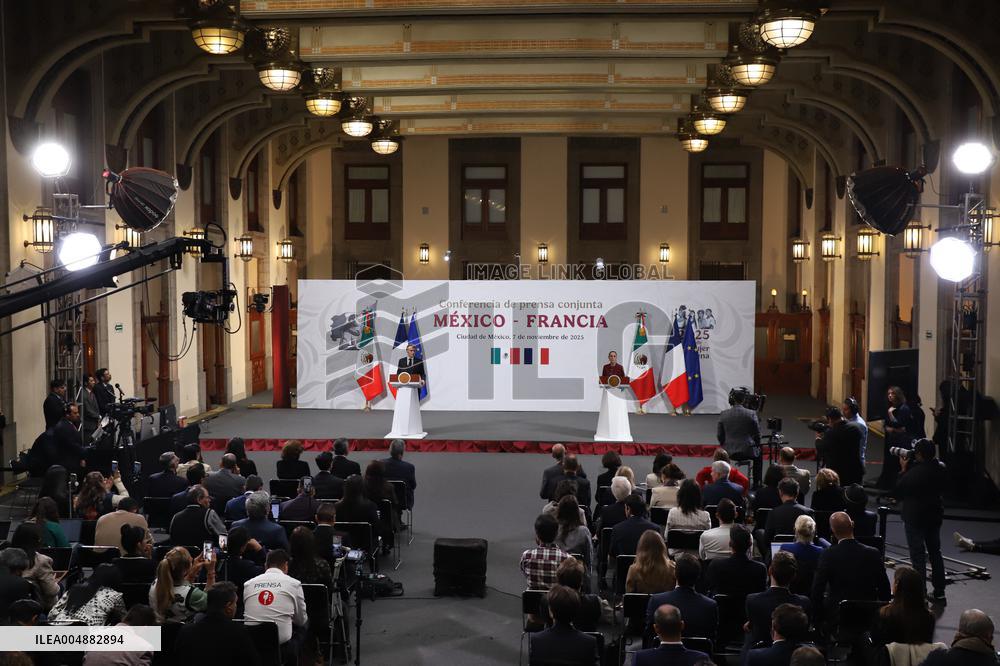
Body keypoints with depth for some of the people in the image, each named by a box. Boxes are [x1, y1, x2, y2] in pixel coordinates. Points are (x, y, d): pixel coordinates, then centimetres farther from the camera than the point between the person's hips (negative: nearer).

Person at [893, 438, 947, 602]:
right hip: (935, 515, 7)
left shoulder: (914, 473, -28)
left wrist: (903, 469, -9)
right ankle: (939, 592, 25)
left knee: (918, 555, 2)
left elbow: (897, 493, -17)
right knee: (935, 552, 18)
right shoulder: (941, 469, -7)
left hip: (915, 517, -6)